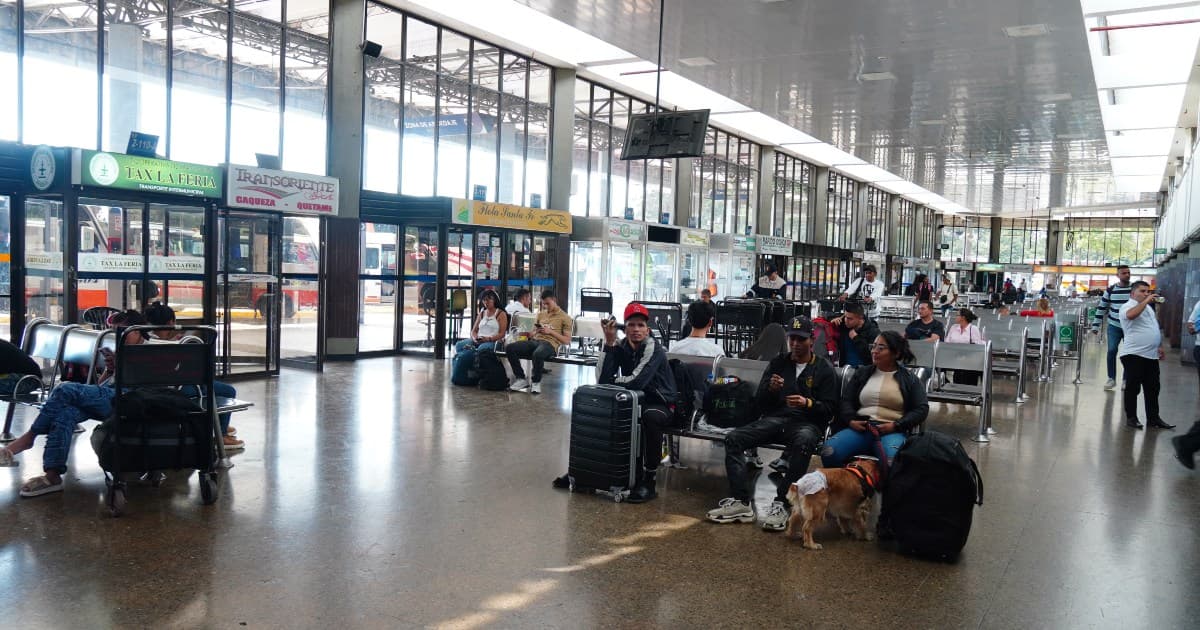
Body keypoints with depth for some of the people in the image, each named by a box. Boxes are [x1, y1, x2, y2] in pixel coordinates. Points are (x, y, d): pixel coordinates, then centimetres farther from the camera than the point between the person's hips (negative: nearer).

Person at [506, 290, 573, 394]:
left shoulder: (564, 317, 7)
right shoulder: (541, 314, 25)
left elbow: (567, 340, 1)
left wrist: (550, 331, -9)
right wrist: (536, 332, 3)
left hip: (550, 344, -6)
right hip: (535, 341, 6)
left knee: (537, 354, -42)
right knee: (509, 348, -19)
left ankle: (536, 382, -17)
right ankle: (521, 379, -10)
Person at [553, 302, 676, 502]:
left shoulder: (654, 350, -17)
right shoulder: (620, 346, -2)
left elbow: (635, 382, -29)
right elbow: (601, 380, -16)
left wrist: (613, 380, -11)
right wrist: (609, 343, -20)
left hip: (659, 404, -6)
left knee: (650, 417, -38)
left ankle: (648, 481, -27)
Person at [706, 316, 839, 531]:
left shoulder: (825, 369, 10)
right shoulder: (778, 363, 18)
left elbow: (830, 409, 2)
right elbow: (760, 404, 14)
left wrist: (808, 403, -18)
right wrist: (770, 389, -9)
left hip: (807, 423, -3)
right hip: (775, 419, 4)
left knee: (803, 442, -41)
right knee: (733, 438, -22)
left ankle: (782, 504, -35)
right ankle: (740, 502, -27)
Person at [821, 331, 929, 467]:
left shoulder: (909, 379, 13)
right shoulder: (862, 373, 20)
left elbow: (921, 409, 4)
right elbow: (846, 400, 15)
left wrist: (895, 425, -10)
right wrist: (851, 420, -6)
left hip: (892, 432, -2)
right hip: (860, 428, 2)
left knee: (893, 460, -38)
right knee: (829, 452, -28)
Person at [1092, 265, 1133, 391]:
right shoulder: (1110, 290, 0)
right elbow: (1101, 308, 5)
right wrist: (1095, 326, 2)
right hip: (1114, 326, 0)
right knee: (1112, 351, -7)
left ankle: (1126, 379, 17)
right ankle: (1111, 378, 7)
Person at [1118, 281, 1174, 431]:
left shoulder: (1148, 307, 19)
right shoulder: (1128, 306, -9)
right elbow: (1131, 315, -34)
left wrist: (1159, 346, 23)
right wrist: (1146, 300, -31)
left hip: (1151, 355, 8)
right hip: (1134, 355, -8)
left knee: (1152, 388, 11)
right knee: (1133, 388, 0)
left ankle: (1153, 418, 18)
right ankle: (1131, 418, 8)